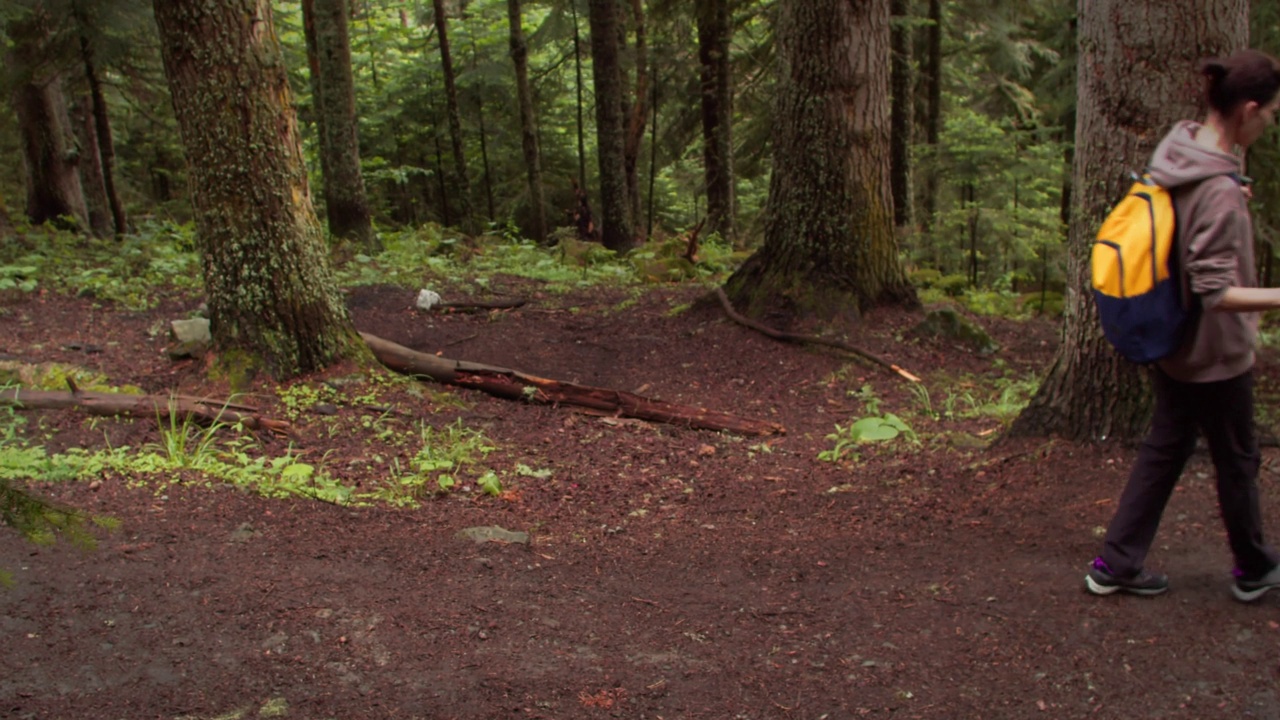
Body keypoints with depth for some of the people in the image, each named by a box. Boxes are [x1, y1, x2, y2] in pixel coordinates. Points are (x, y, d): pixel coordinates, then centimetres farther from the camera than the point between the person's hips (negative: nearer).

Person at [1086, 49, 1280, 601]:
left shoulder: (1176, 154, -3)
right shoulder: (1219, 189, -28)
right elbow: (1215, 292, -29)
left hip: (1170, 345, 8)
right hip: (1216, 354, -8)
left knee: (1164, 450, 16)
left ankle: (1116, 565, 20)